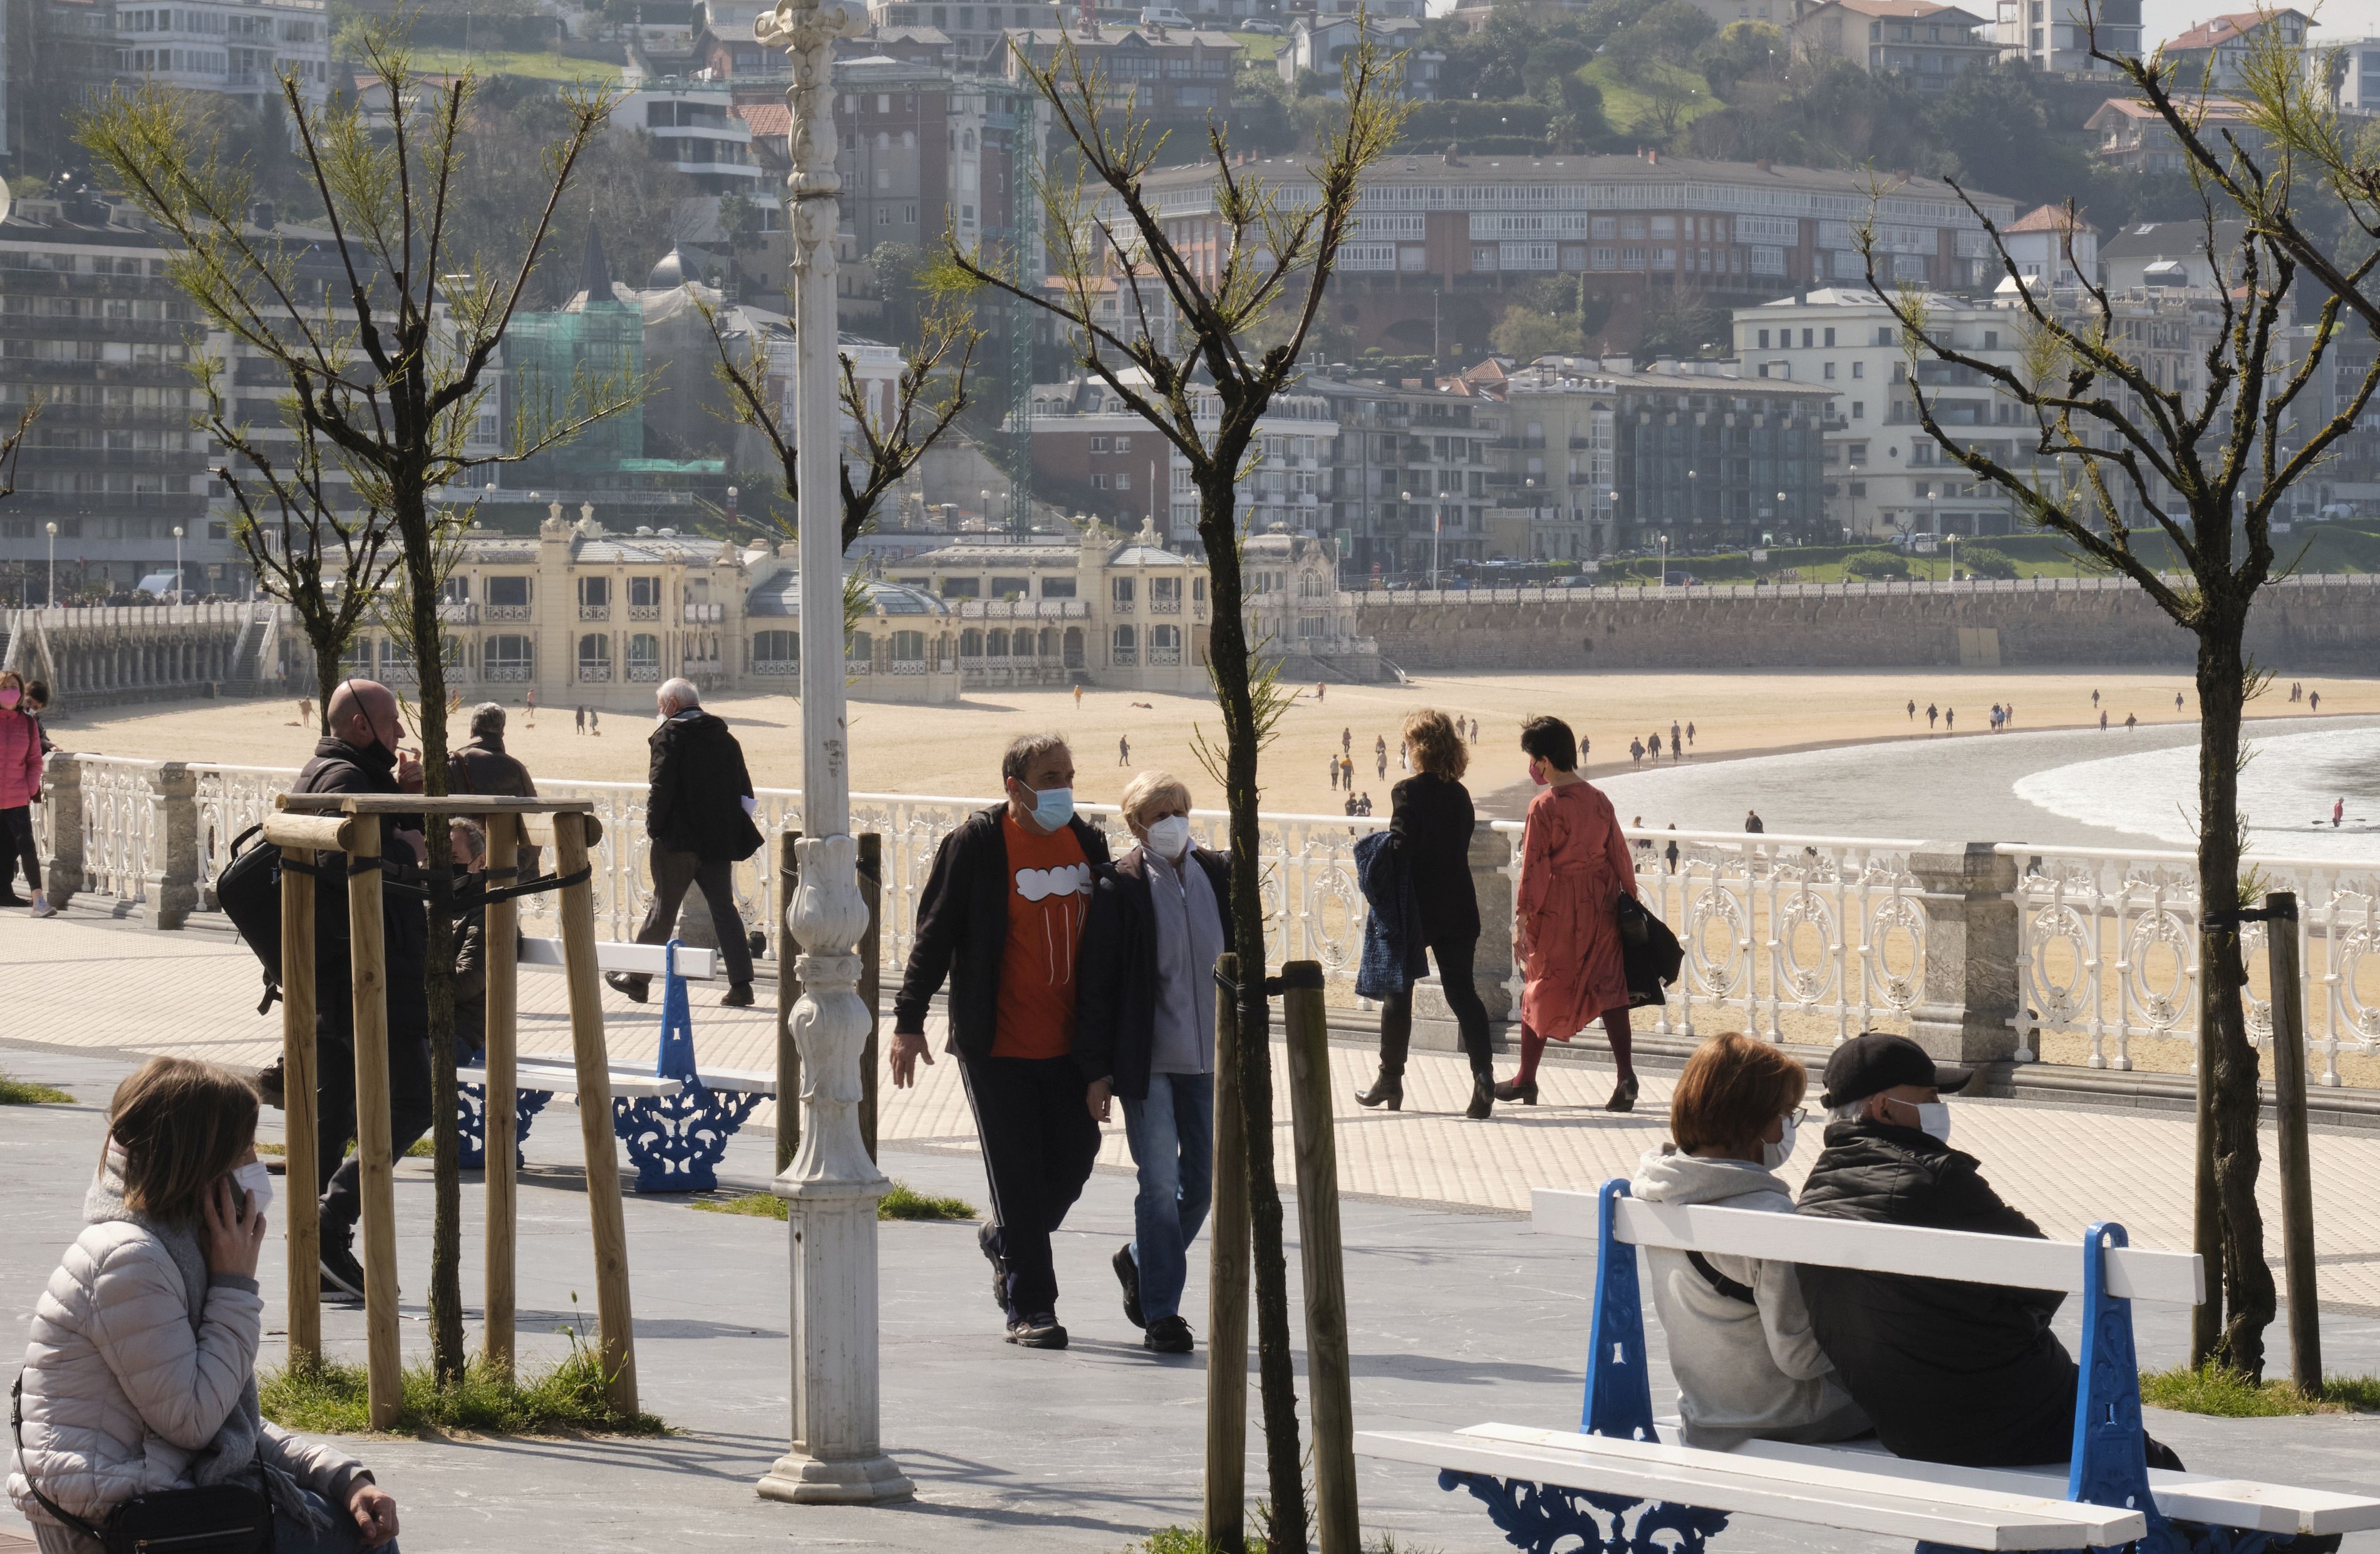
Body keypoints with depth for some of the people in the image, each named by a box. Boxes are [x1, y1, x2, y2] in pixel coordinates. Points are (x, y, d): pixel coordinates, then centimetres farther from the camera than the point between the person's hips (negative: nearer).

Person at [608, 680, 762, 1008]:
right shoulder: (725, 737, 11)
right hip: (718, 840, 5)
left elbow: (661, 787, -15)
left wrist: (653, 826, -6)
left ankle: (637, 979, 14)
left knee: (663, 908, 4)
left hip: (678, 839, -5)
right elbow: (744, 790, 11)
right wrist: (733, 830, 14)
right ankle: (741, 984, -4)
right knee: (723, 908, 5)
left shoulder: (670, 735, -8)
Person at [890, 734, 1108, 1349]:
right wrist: (909, 1020, -8)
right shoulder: (975, 845, -9)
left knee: (1074, 1159, 8)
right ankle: (1030, 1308, 8)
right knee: (1017, 1175, -1)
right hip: (998, 1045, -5)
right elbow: (934, 934, -5)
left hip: (1070, 1044, 5)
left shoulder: (1087, 842, 7)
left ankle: (1003, 1239, 37)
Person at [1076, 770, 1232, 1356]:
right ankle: (1160, 1313, 1)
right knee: (1160, 1183, -7)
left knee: (1202, 1181, 9)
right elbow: (1096, 987, -4)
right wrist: (1097, 1069, -7)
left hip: (1211, 1059, 4)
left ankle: (1139, 1262, 34)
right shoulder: (1119, 889, -6)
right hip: (1148, 1061, -4)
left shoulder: (1219, 875, 6)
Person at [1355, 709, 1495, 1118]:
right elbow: (1462, 848, 10)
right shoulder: (1461, 795, 5)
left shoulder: (1409, 792, -13)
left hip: (1416, 909, -5)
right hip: (1458, 909, 5)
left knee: (1397, 992, 11)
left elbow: (1399, 852, -17)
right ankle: (1482, 1076, -12)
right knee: (1462, 992, 4)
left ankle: (1390, 1079, 21)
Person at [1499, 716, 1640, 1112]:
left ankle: (1526, 1079, 20)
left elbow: (1534, 868, -14)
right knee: (1608, 987, 5)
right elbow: (1620, 856, 7)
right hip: (1601, 903, 5)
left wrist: (1522, 918, -9)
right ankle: (1626, 1075, -8)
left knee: (1541, 990, 10)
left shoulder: (1543, 806, -14)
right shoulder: (1598, 800, 3)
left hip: (1557, 909, -5)